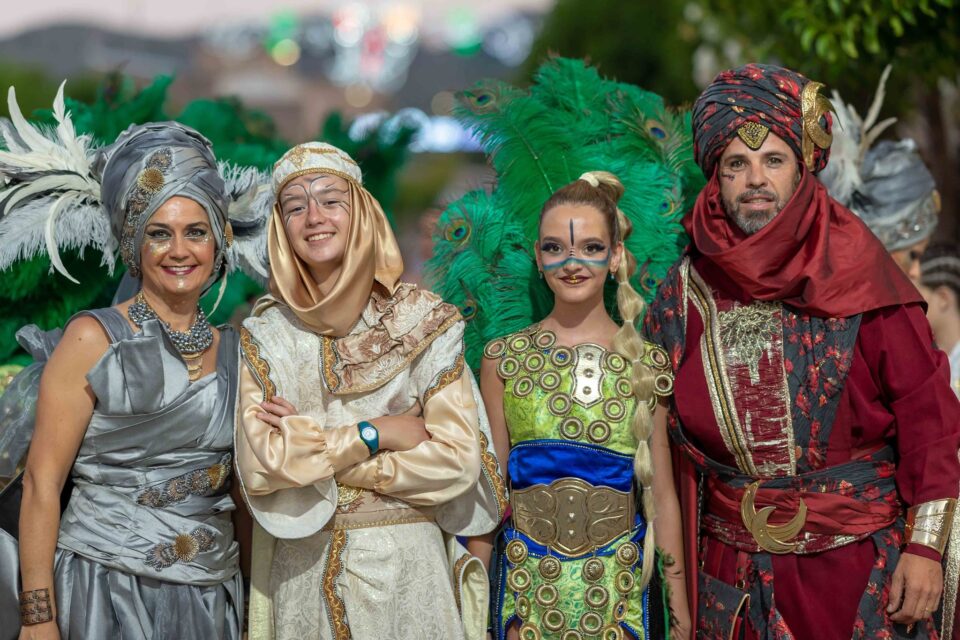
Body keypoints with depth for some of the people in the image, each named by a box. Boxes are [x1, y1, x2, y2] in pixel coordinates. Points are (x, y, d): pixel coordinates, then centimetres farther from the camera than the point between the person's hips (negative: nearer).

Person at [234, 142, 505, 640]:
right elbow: (258, 466, -11)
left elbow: (457, 460, -12)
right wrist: (376, 433, -14)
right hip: (304, 571, 1)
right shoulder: (265, 336, 0)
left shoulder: (423, 321, -5)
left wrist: (311, 448, -11)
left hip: (408, 563, -1)